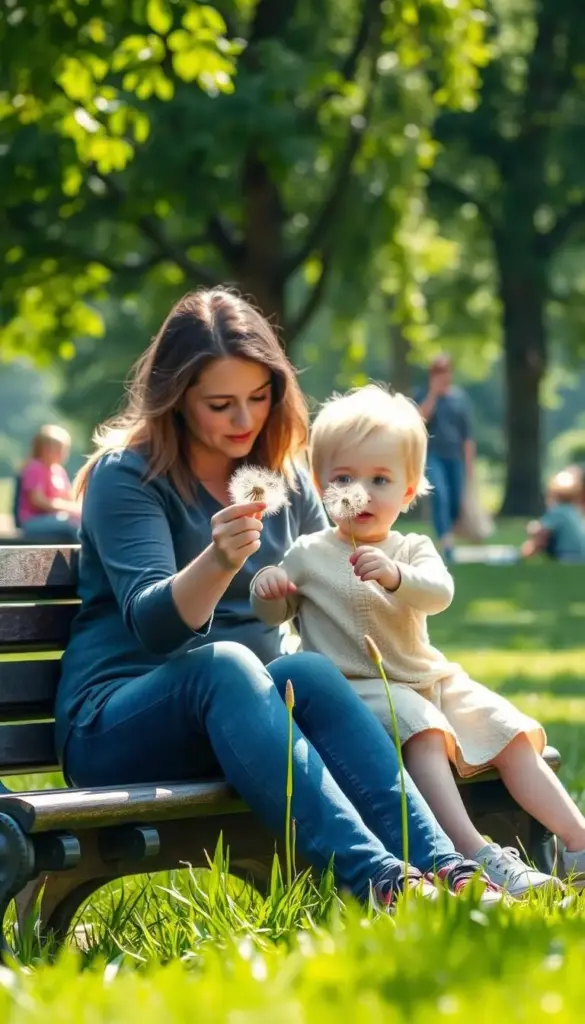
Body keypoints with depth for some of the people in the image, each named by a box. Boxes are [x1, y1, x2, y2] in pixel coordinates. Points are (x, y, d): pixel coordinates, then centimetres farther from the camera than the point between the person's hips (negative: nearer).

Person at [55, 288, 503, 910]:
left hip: (243, 710, 4)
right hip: (116, 726, -4)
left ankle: (441, 867, -45)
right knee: (223, 664, -37)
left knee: (308, 673, -30)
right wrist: (219, 561, -37)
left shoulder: (284, 479, 14)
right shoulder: (125, 477, -4)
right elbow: (152, 624, -17)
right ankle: (377, 880, -54)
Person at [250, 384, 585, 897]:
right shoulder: (308, 554, 4)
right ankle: (476, 854, -44)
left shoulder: (412, 550, 7)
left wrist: (395, 576, -37)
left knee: (515, 735, -5)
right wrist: (267, 588, -10)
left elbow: (439, 592, -15)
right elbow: (275, 614, 14)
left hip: (428, 679, 5)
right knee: (424, 732, -33)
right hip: (355, 686, -5)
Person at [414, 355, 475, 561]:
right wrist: (433, 393, -15)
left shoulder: (459, 396, 7)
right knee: (440, 496, -22)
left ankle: (448, 535, 28)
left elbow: (467, 432, 8)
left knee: (456, 502, 5)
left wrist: (469, 463, 5)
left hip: (455, 456, 3)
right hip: (433, 455, -3)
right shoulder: (423, 395, 3)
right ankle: (445, 541, -31)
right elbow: (420, 419, -17)